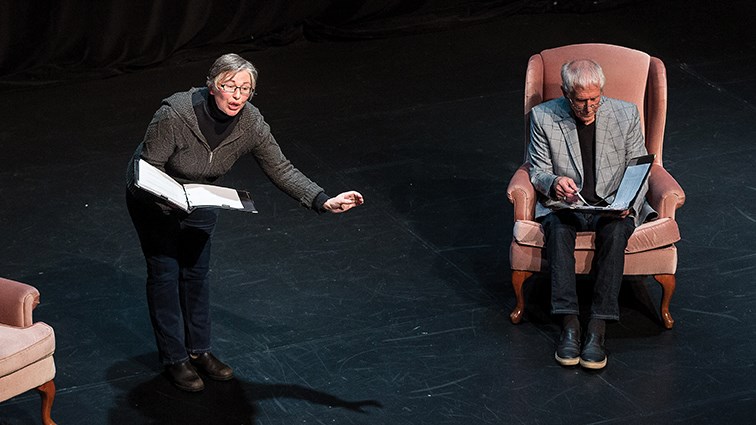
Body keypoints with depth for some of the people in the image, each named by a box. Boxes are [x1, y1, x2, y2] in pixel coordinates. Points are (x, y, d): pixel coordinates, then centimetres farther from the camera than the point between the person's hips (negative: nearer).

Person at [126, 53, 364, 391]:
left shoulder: (250, 124, -24)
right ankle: (174, 358, 11)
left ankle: (199, 350, 27)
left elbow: (281, 169, -16)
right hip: (154, 198, -4)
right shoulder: (175, 114, -37)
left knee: (196, 271, 12)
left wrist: (324, 201, -26)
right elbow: (149, 167, -27)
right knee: (165, 272, -1)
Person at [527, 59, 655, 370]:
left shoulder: (626, 115, -1)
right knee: (558, 228, -34)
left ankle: (597, 328, -36)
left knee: (616, 230, -34)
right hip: (565, 204, 0)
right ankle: (569, 324, -35)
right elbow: (537, 172, 3)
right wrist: (553, 183, -21)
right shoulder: (544, 117, -2)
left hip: (613, 205, 0)